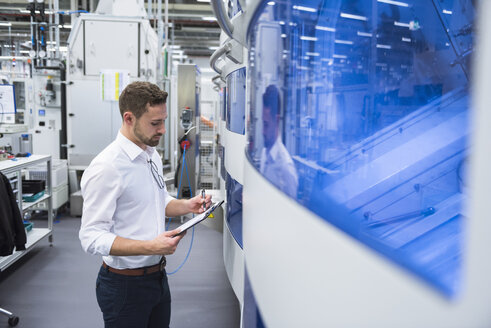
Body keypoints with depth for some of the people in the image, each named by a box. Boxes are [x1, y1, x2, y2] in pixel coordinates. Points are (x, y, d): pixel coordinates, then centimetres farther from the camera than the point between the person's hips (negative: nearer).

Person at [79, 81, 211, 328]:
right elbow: (92, 237, -24)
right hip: (125, 283, -8)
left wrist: (186, 206, 1)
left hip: (158, 276, 8)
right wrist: (150, 247, -32)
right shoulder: (106, 167, -22)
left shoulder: (152, 156, 6)